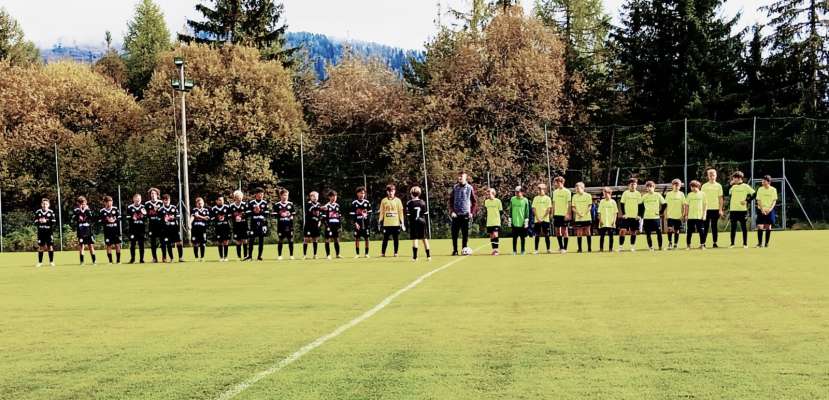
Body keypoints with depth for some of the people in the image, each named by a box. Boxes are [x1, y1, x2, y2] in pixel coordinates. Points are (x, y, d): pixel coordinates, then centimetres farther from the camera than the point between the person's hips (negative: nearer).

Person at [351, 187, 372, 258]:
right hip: (357, 223, -1)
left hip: (366, 223, 1)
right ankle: (357, 254, 6)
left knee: (366, 238, 1)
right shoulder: (354, 203, 3)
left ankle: (367, 253, 8)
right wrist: (355, 223, -9)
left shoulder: (367, 202, 6)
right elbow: (352, 214, 2)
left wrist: (368, 222, -5)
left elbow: (369, 213, 6)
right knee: (357, 239, 0)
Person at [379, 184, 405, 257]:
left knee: (396, 239, 2)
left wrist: (402, 223, 1)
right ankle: (383, 253, 5)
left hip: (396, 223, 0)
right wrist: (380, 222, 3)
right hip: (386, 224, 0)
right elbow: (381, 212, 9)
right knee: (385, 239, 0)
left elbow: (401, 212, 6)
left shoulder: (397, 200, 6)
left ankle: (396, 253, 9)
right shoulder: (384, 201, 7)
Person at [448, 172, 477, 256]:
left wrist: (472, 212, -3)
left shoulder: (470, 188, 2)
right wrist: (451, 211, -6)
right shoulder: (455, 188, 5)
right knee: (454, 233, -1)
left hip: (465, 214, -1)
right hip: (456, 214, 1)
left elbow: (474, 201, 6)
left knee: (465, 234, 1)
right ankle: (455, 250, 6)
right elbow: (451, 201, 6)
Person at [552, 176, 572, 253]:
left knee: (564, 231, -3)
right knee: (557, 231, 7)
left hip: (564, 215, -6)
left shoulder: (567, 192, -6)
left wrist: (568, 214, -15)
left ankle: (565, 248, 2)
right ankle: (561, 247, 17)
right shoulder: (555, 192, 11)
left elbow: (569, 204, -8)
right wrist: (552, 213, 12)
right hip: (557, 214, 6)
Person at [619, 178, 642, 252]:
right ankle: (620, 246, -5)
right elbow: (622, 204, 3)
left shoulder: (638, 194, 6)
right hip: (626, 216, -1)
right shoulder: (625, 193, 2)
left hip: (635, 216, 2)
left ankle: (632, 246, 14)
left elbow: (640, 205, 8)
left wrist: (639, 215, -1)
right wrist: (623, 214, -8)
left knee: (633, 232, 4)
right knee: (622, 230, -10)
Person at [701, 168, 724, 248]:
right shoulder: (704, 186, 6)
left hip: (715, 209, 0)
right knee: (705, 226, -2)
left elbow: (720, 198, 6)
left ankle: (714, 243, 6)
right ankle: (703, 242, 0)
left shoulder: (718, 186, 7)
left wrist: (720, 210, 0)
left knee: (714, 226, 3)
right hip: (706, 208, 0)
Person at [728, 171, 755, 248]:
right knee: (733, 227, 5)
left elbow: (754, 194, -1)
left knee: (744, 227, 1)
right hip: (733, 210, 4)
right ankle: (732, 243, 10)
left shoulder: (745, 186, 0)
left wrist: (747, 200, -9)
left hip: (743, 210, -4)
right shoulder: (732, 187, 12)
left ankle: (745, 244, 6)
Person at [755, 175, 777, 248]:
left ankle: (766, 243, 8)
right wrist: (762, 209, -12)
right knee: (760, 226, -7)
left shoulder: (773, 189, -1)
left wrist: (770, 209, -16)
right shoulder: (760, 189, 1)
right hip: (761, 210, 0)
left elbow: (774, 201, -2)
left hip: (769, 210, 0)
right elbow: (758, 200, 1)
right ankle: (760, 243, -1)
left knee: (768, 227, 1)